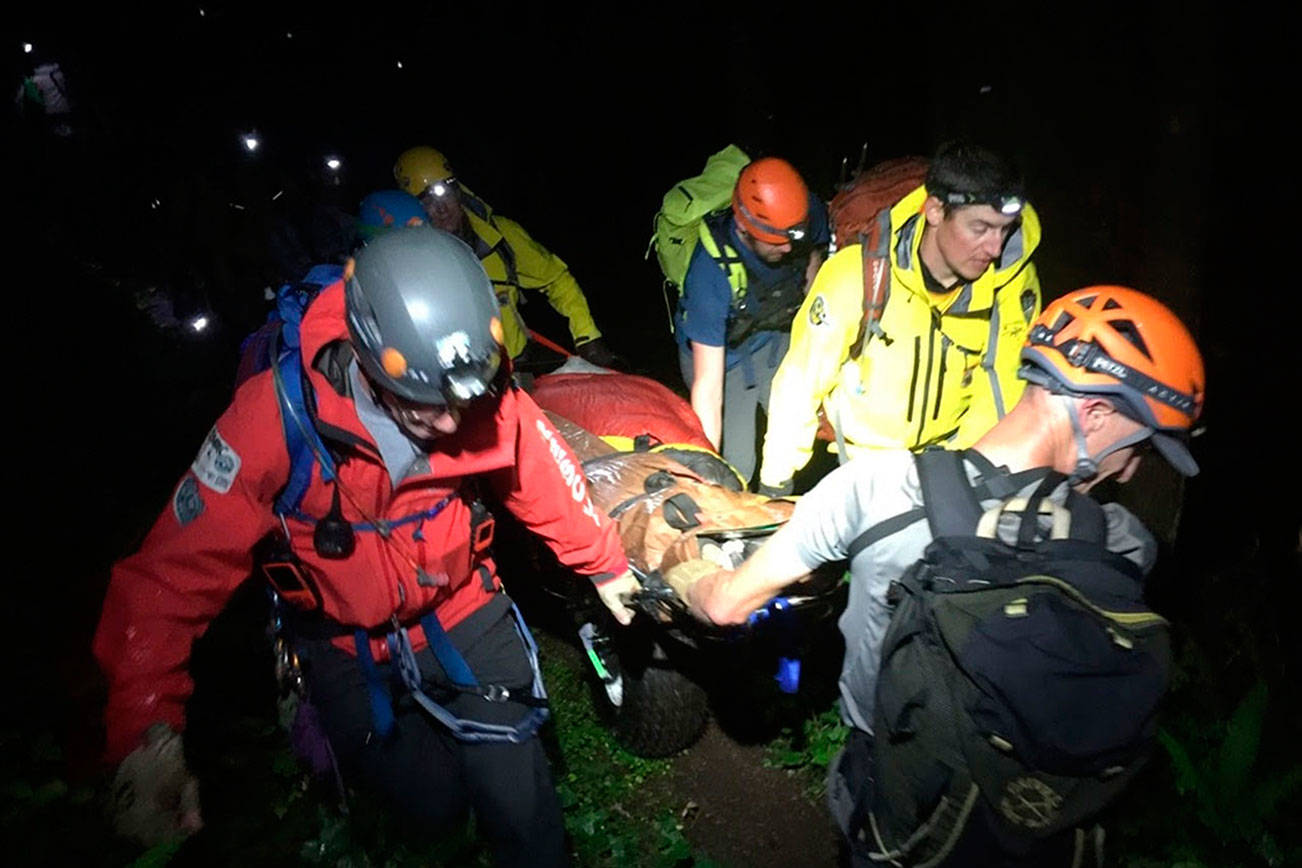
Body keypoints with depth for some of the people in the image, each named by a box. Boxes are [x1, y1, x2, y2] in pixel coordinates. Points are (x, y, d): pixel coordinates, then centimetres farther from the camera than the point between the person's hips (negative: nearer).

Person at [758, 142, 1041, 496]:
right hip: (852, 462, -2)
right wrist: (775, 482, -8)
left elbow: (1001, 396, -8)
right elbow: (801, 381, -14)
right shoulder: (856, 274, -22)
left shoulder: (1014, 281, -15)